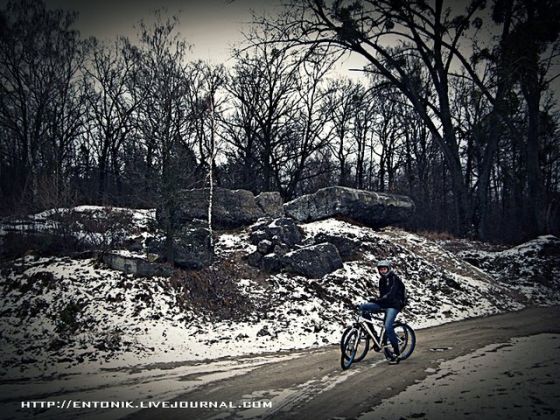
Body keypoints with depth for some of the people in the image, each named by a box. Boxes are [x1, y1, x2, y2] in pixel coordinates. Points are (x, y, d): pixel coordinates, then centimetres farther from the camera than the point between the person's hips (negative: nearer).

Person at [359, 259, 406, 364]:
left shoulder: (394, 279, -10)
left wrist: (378, 300, -32)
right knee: (363, 307, -11)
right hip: (384, 304, 7)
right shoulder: (382, 280, 15)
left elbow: (391, 294, -23)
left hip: (393, 305, -7)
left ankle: (396, 353, -12)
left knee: (388, 327, -24)